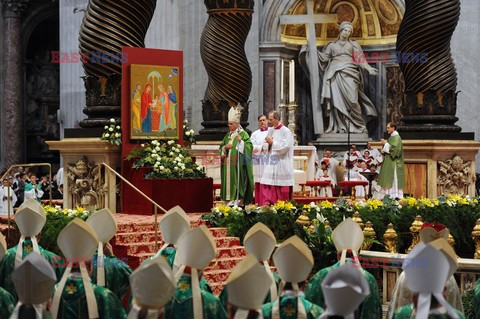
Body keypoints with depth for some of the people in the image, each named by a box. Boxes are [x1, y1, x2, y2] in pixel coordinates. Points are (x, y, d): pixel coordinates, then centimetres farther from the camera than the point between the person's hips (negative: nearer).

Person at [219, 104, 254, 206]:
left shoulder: (243, 134, -3)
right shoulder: (228, 135, 18)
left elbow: (249, 145, -12)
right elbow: (221, 147, 20)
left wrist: (241, 141, -25)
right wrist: (225, 147, -1)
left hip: (238, 164, -7)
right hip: (228, 164, 7)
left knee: (238, 181, -9)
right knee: (228, 181, 4)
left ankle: (239, 200, -7)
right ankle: (230, 200, 7)